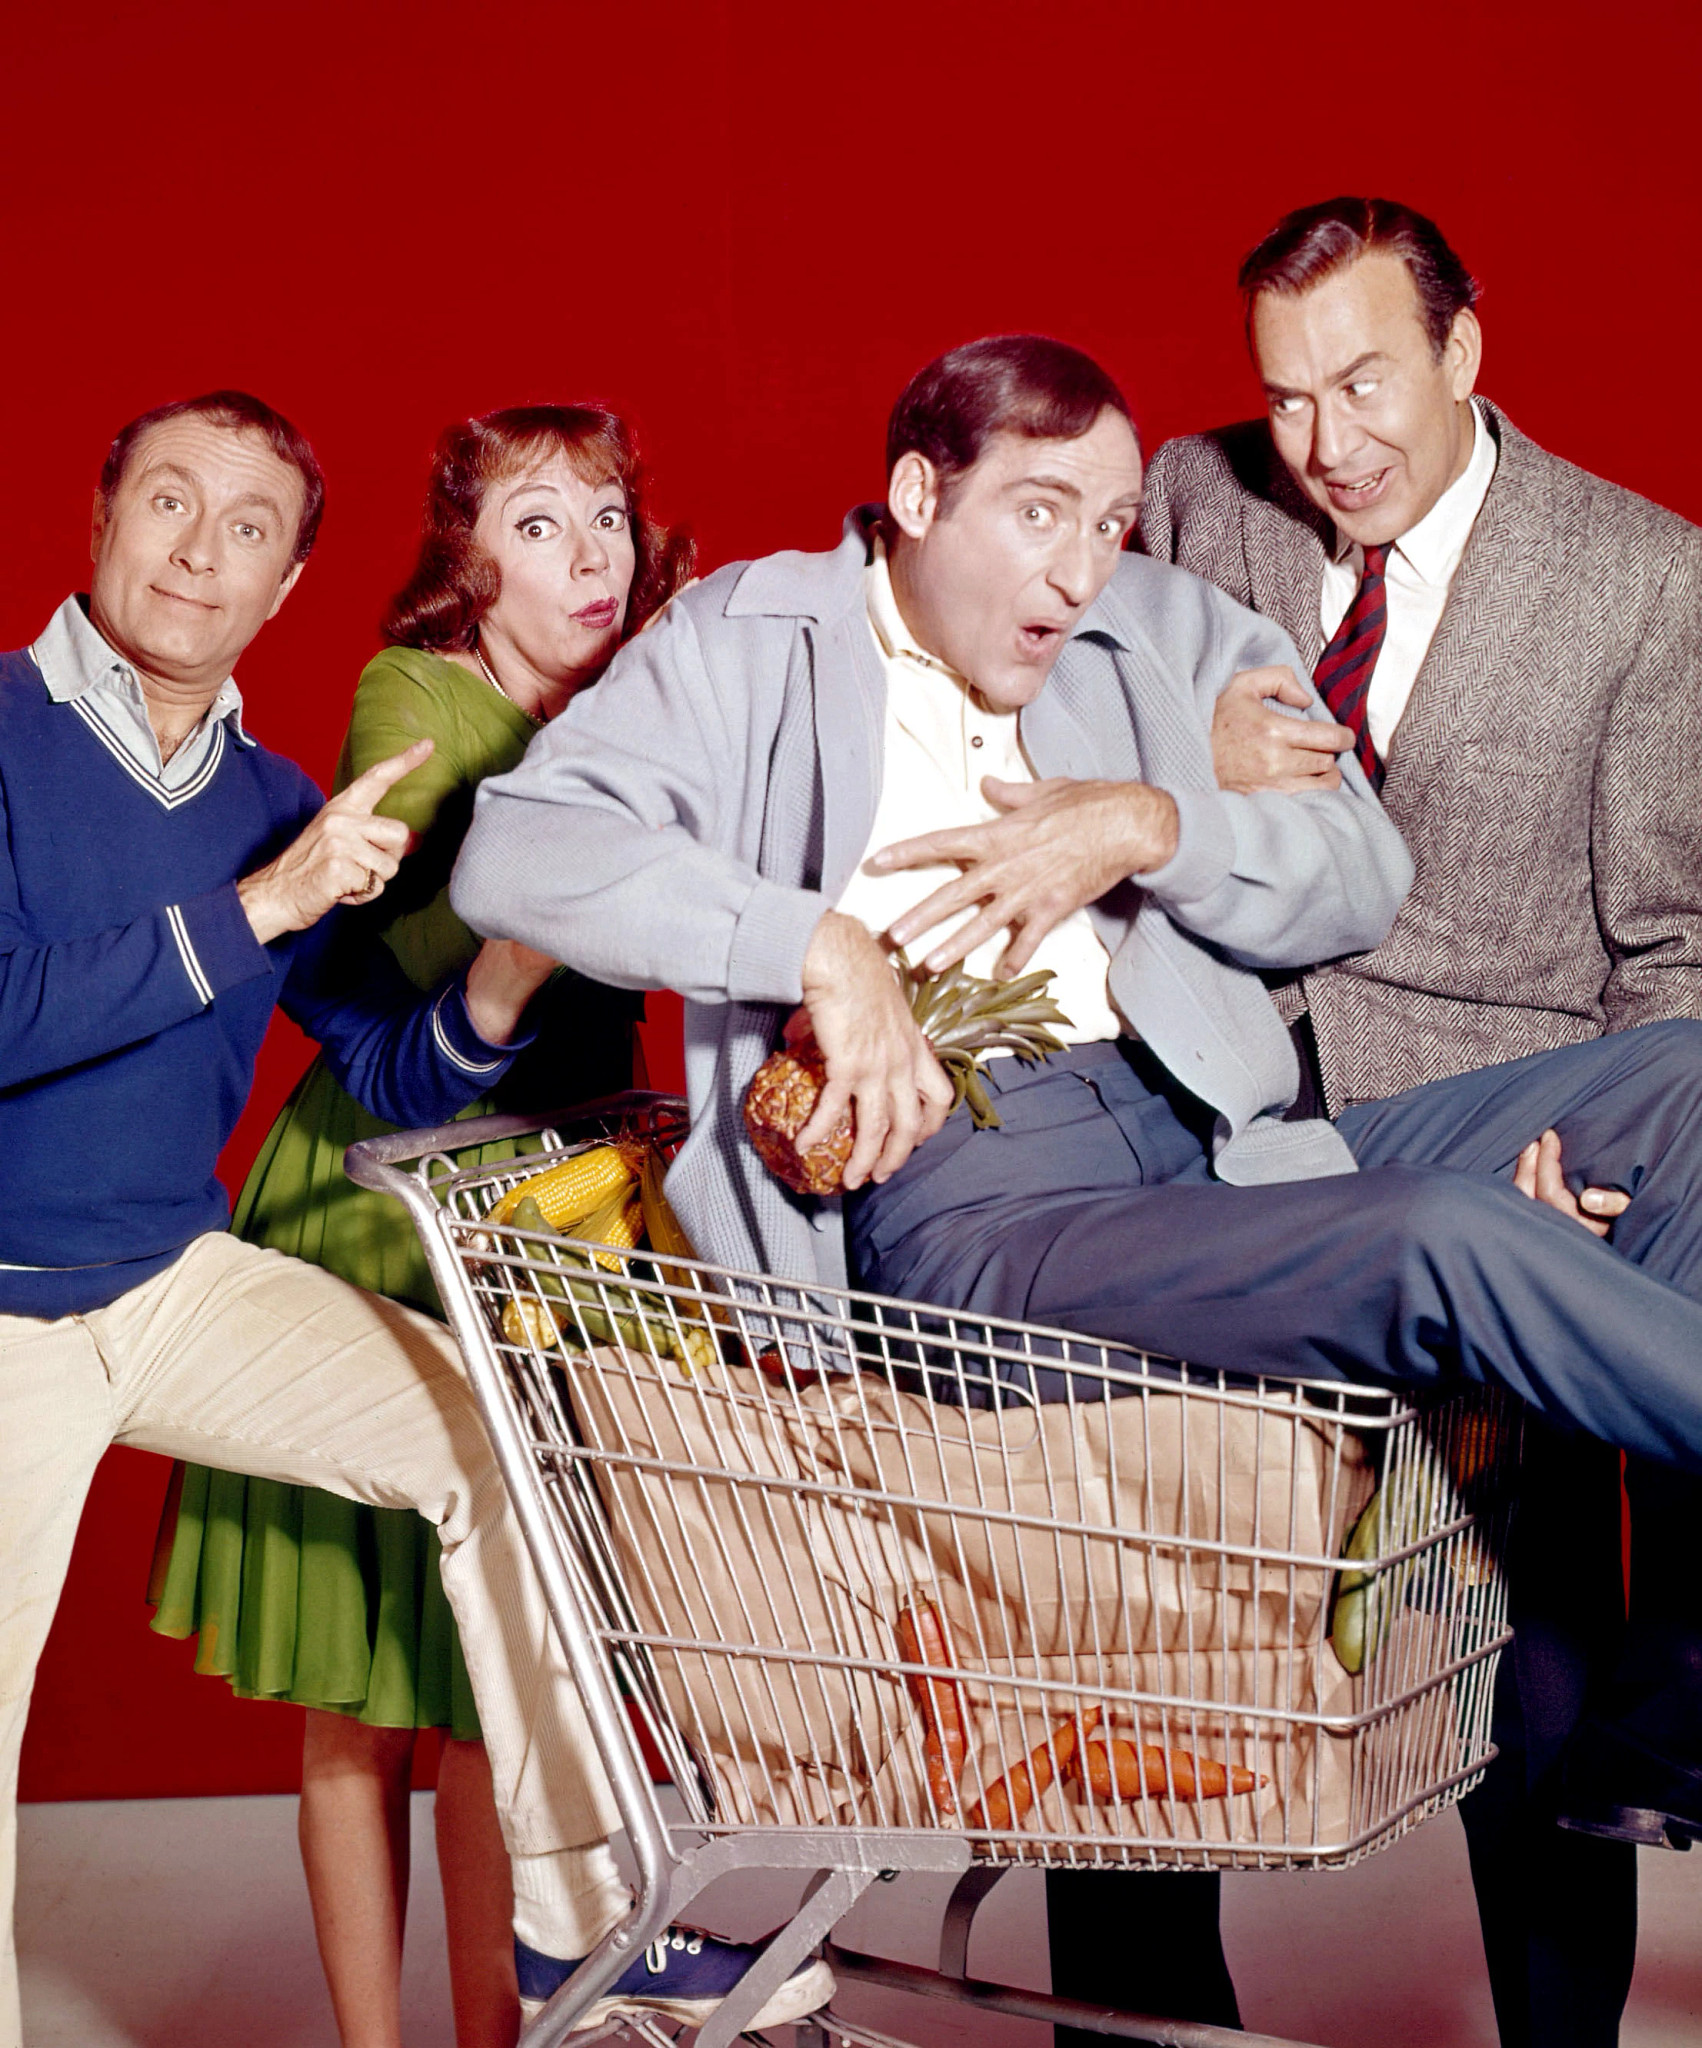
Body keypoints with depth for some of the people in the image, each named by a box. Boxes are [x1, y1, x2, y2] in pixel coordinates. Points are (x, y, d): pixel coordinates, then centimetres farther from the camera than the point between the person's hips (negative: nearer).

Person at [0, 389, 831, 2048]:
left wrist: (504, 978, -16)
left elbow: (390, 1070, 5)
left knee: (496, 1433, -11)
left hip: (179, 1276, 5)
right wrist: (256, 908, -27)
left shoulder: (270, 799, 4)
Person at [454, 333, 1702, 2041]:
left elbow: (1366, 878, 15)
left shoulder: (1168, 636, 22)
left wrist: (1145, 826, -4)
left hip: (1217, 1156, 7)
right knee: (1456, 1243, -30)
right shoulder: (748, 647, 7)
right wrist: (823, 948, -17)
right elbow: (513, 857, -9)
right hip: (959, 1210, -6)